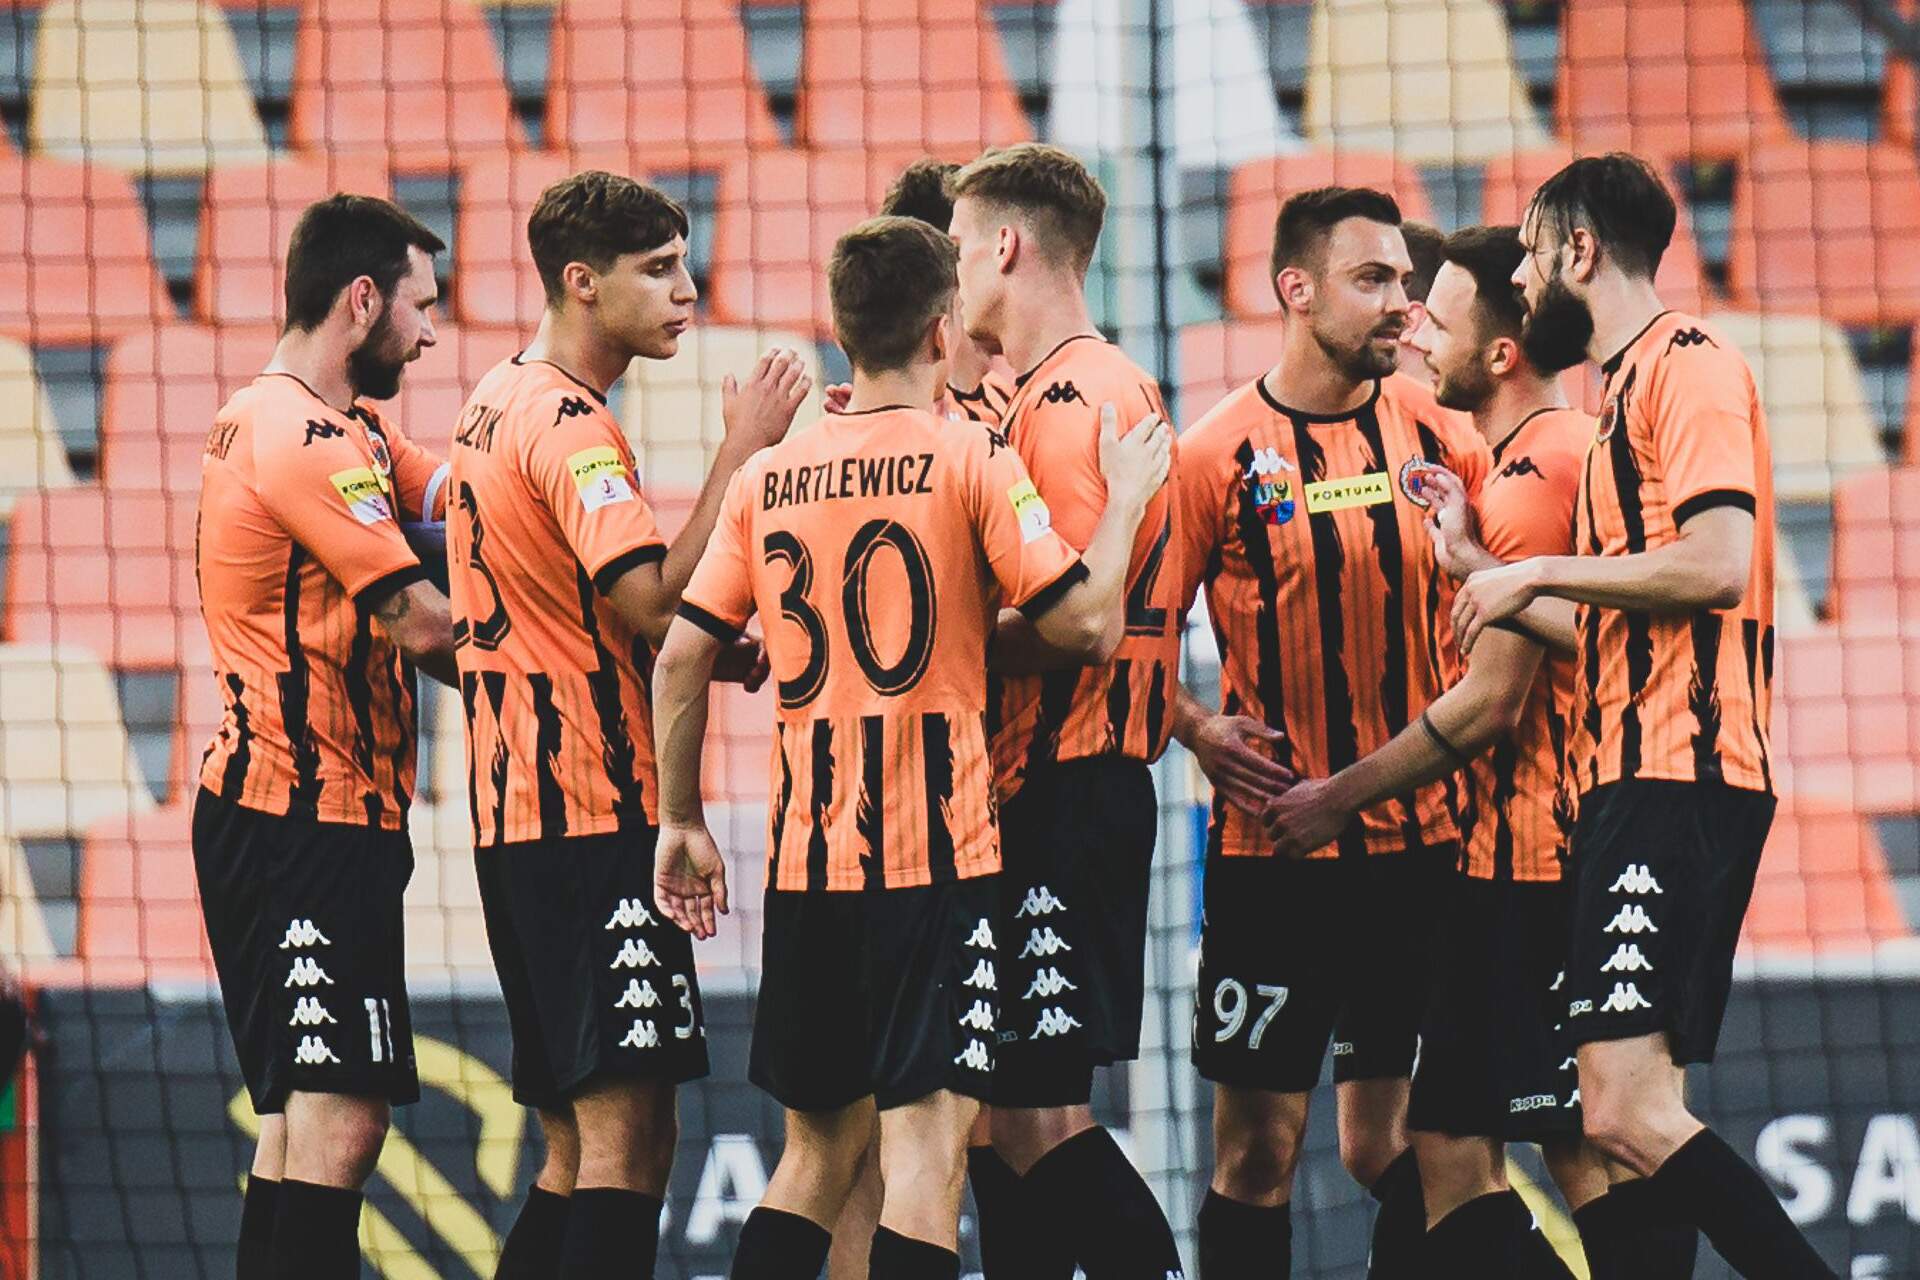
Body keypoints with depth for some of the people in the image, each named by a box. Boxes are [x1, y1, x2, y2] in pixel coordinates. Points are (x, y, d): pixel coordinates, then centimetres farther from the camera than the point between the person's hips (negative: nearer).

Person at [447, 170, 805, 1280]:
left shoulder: (501, 403, 18)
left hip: (521, 811, 10)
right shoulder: (569, 422, -13)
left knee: (585, 1148, 13)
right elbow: (655, 603, -23)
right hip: (592, 811, -10)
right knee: (626, 1139, -14)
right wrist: (743, 451, -18)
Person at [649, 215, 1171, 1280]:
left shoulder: (767, 479, 8)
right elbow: (1083, 623, -9)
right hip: (940, 851, -5)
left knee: (818, 1143, 17)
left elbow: (682, 658, 7)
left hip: (806, 860, 5)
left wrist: (682, 822, 16)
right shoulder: (971, 461, -6)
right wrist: (1124, 502, 7)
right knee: (927, 1142, -8)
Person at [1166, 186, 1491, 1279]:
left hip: (1421, 843, 3)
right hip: (1271, 847, -3)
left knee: (1387, 1143, 6)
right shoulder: (1217, 457, -5)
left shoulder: (1443, 439, 4)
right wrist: (1198, 731, -15)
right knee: (1259, 1147, -1)